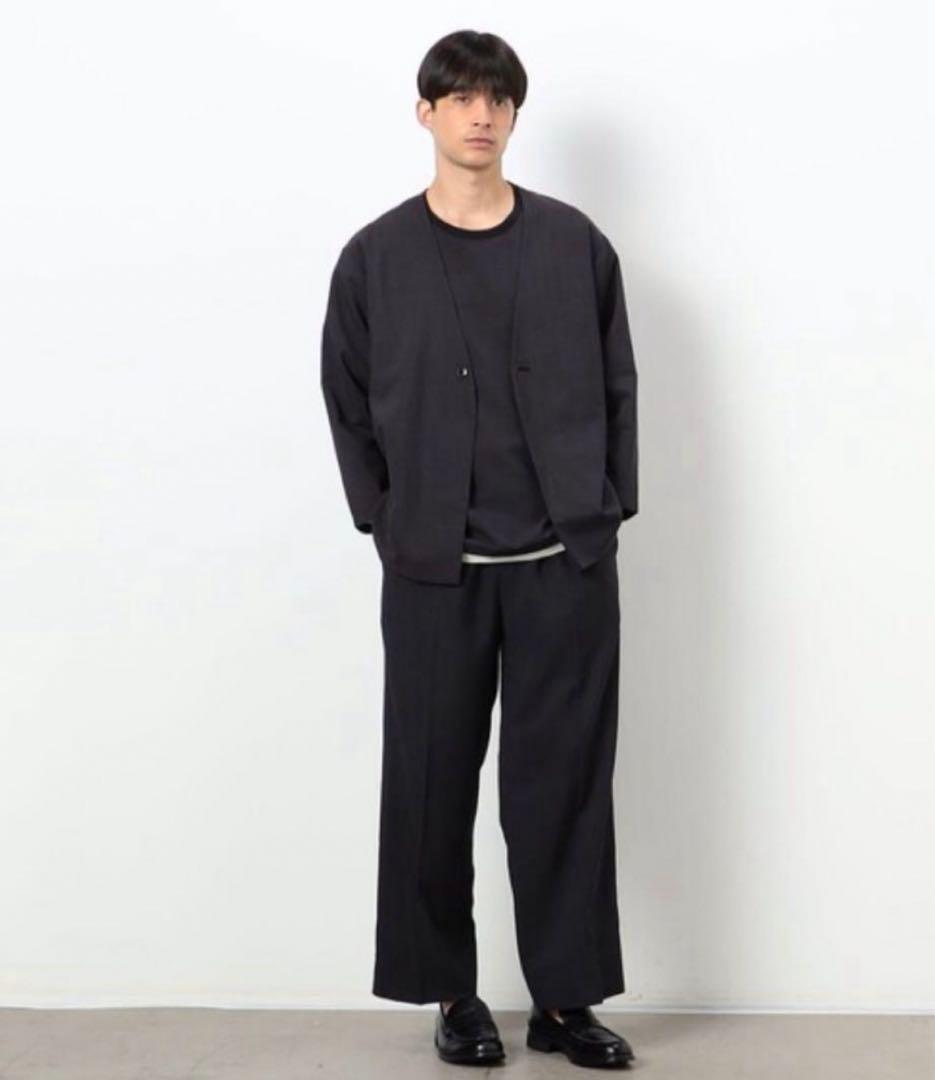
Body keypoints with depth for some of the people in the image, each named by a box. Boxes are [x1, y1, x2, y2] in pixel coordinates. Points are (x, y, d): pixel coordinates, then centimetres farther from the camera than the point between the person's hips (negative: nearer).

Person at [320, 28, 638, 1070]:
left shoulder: (575, 244, 4)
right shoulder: (375, 257, 2)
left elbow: (617, 389, 8)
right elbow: (347, 404, 8)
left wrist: (605, 513, 2)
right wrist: (386, 522, 3)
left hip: (566, 564, 0)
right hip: (432, 571, 0)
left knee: (563, 780, 4)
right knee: (432, 781, 6)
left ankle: (564, 996, 16)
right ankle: (452, 992, 21)